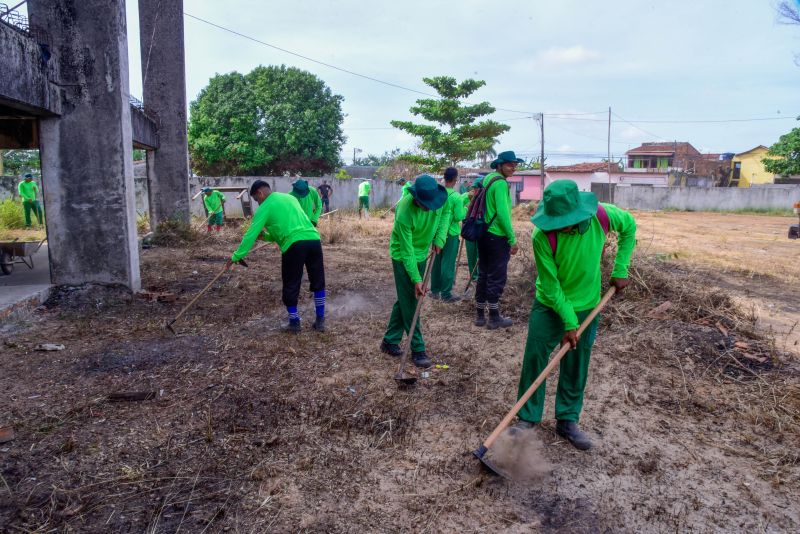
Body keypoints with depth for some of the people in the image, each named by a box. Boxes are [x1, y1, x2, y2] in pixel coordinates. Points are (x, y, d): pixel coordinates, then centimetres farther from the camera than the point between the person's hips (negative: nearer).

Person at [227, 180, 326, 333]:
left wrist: (237, 256, 14)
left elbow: (251, 234, 7)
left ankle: (294, 323, 20)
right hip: (313, 239, 6)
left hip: (294, 245, -5)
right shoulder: (290, 197, 26)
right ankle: (320, 321, 21)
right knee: (318, 282, 17)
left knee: (291, 286, 11)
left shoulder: (265, 207, 8)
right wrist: (266, 236, 31)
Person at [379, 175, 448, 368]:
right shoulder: (405, 212, -33)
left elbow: (444, 215, 6)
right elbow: (407, 251, -27)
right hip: (403, 257, -6)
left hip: (422, 253, 6)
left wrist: (439, 238, -7)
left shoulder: (436, 198, -17)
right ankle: (418, 350, 6)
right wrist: (416, 279, -26)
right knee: (410, 304, -3)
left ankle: (390, 341, 23)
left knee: (404, 300, 12)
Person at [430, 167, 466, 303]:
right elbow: (459, 217, -17)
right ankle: (446, 294, 6)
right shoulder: (456, 196, -17)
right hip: (450, 233, -6)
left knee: (436, 261, 14)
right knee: (448, 263, 0)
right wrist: (465, 210, 1)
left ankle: (435, 290, 22)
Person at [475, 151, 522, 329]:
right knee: (497, 278, 1)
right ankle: (494, 318, 9)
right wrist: (513, 240, -17)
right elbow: (502, 212, -22)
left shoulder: (486, 179, 12)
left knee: (483, 275, 14)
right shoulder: (501, 183, -15)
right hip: (497, 237, -9)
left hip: (483, 234, 9)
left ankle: (479, 315, 22)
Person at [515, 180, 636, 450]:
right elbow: (551, 286, -20)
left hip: (587, 306, 2)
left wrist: (620, 270, -2)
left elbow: (629, 226, 2)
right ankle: (527, 417, 19)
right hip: (549, 307, -2)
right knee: (534, 360, 1)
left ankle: (567, 421, 26)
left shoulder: (601, 215, -22)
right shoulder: (542, 237, -28)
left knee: (576, 368, 10)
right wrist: (568, 323, -18)